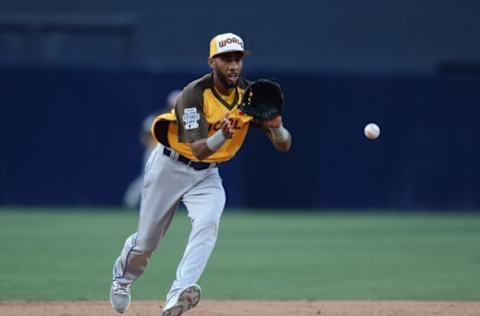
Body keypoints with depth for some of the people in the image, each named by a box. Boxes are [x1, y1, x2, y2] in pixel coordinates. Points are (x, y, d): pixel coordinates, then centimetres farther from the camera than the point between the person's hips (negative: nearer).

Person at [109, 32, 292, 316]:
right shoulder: (195, 94, -26)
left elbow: (284, 146, -14)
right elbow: (198, 149, -35)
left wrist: (276, 126, -37)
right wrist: (222, 136, -56)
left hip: (207, 174, 3)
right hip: (170, 167, -3)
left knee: (208, 223, -27)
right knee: (146, 241, 7)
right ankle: (123, 276, 41)